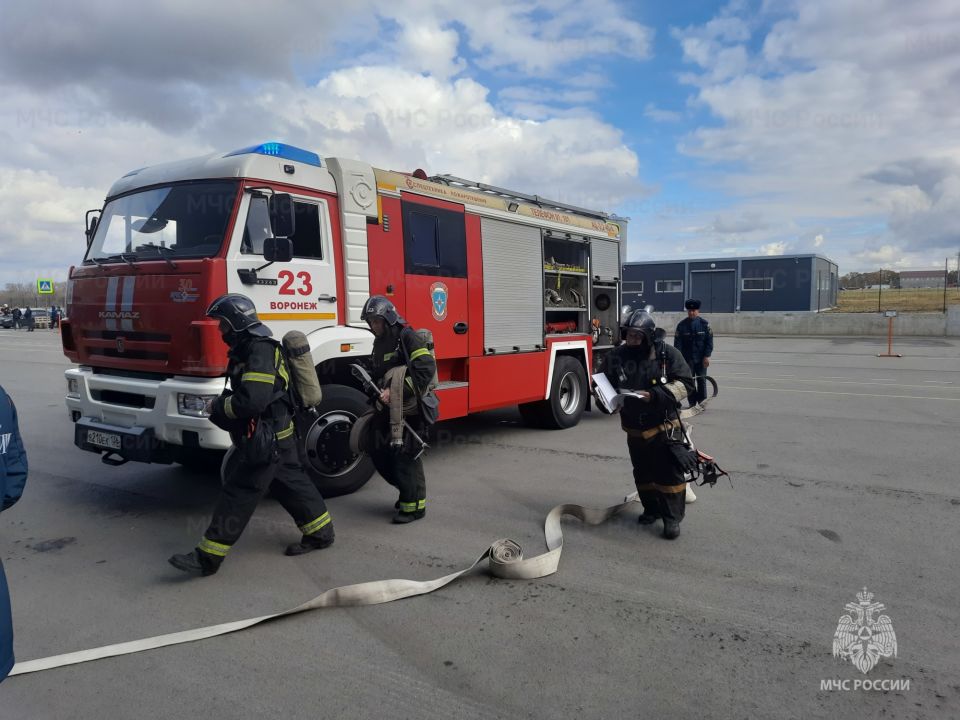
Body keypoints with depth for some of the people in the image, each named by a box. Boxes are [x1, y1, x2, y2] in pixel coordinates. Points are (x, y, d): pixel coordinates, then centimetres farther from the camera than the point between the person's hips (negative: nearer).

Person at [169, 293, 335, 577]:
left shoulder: (260, 351, -21)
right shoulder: (248, 349, 13)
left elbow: (251, 401, -28)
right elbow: (242, 393, 21)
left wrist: (219, 408, -13)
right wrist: (222, 405, 3)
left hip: (266, 438, -10)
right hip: (278, 435, 10)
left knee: (238, 493, -4)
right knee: (292, 484, 17)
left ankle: (207, 557, 3)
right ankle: (321, 533, 28)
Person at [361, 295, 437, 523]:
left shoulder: (408, 337, -11)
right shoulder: (380, 343, 16)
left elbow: (426, 369, -23)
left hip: (409, 409, -9)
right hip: (388, 409, 9)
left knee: (405, 456, -6)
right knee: (379, 453, 9)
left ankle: (414, 504, 7)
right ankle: (407, 490, 27)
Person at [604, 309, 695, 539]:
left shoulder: (667, 354, -12)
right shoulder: (616, 356, -5)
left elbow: (685, 383, -13)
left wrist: (655, 395, -25)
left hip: (664, 427, -3)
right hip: (634, 428, 4)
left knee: (669, 474, -1)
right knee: (643, 474, 17)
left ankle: (672, 518, 13)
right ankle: (652, 509, 35)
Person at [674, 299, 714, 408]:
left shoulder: (704, 324, 1)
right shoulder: (681, 325, 1)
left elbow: (709, 341, 0)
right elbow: (677, 342, -1)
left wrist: (707, 356, -7)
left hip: (701, 358, 0)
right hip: (687, 358, 1)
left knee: (702, 380, 3)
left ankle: (702, 402, 14)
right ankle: (692, 403, 12)